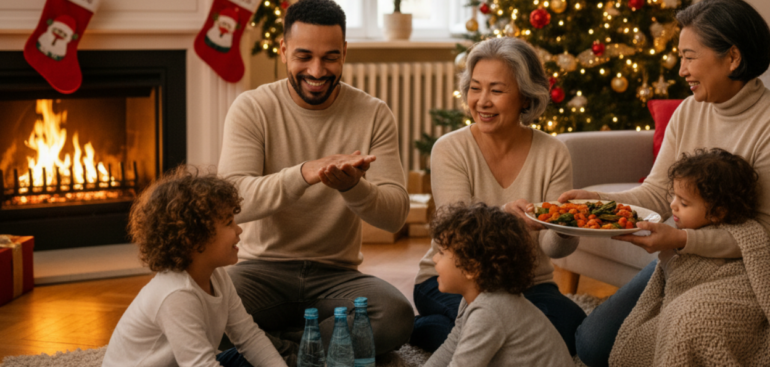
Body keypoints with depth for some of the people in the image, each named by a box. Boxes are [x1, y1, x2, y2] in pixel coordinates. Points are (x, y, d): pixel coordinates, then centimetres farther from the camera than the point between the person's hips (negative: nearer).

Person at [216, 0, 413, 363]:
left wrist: (352, 186, -29)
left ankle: (277, 345, -13)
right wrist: (304, 174, -35)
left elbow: (396, 214, -6)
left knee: (396, 316, -31)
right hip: (265, 267, -2)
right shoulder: (251, 108, -3)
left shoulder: (374, 114, 1)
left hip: (336, 274, 2)